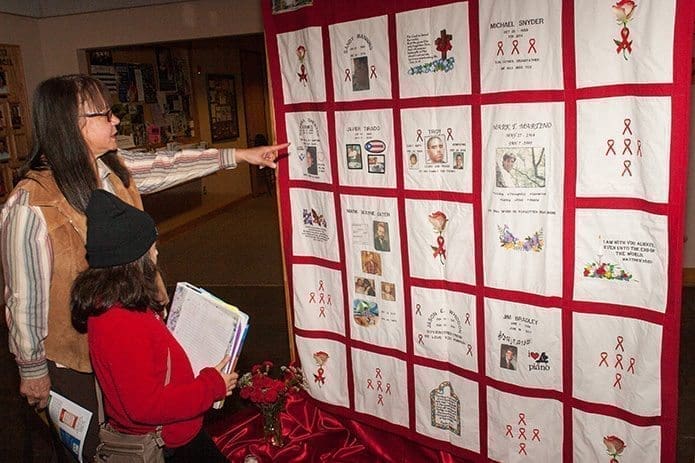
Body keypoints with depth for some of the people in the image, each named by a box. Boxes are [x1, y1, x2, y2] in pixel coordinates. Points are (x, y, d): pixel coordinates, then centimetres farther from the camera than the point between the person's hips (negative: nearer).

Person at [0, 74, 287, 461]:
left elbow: (169, 166, 7)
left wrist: (238, 155, 10)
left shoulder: (115, 167, -8)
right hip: (73, 358, -6)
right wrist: (32, 370, -11)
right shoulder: (31, 207, -29)